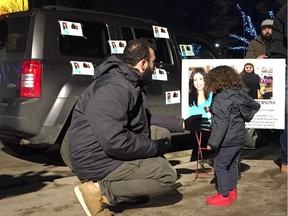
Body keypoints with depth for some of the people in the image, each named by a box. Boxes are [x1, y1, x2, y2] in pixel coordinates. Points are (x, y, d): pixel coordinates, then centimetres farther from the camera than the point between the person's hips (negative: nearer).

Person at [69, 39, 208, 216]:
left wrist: (182, 124, 23)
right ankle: (99, 190, -12)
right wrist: (155, 147, -18)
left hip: (111, 150, 10)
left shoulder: (128, 82, 10)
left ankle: (131, 189, 11)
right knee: (168, 175, -12)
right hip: (99, 160, -10)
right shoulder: (114, 88, -24)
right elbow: (115, 142, -32)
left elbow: (146, 119, 24)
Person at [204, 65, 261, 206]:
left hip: (227, 140, -9)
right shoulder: (239, 93, 5)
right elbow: (255, 106, 18)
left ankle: (224, 196, 4)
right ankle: (232, 190, 30)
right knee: (232, 164, 19)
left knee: (220, 165, 0)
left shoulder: (221, 98, -20)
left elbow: (221, 123, -24)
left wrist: (213, 142, -19)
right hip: (239, 137, 9)